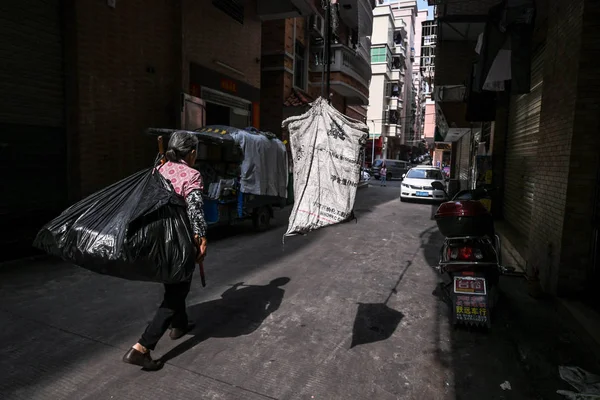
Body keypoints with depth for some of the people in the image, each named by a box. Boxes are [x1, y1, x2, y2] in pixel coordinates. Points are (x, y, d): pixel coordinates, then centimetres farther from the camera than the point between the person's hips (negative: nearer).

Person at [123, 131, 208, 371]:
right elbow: (195, 209, -19)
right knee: (176, 292, 2)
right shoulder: (191, 175, -13)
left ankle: (179, 325, 44)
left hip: (158, 236, 8)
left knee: (174, 285, 26)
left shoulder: (160, 170, 8)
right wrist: (202, 238, -14)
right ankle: (141, 348, -3)